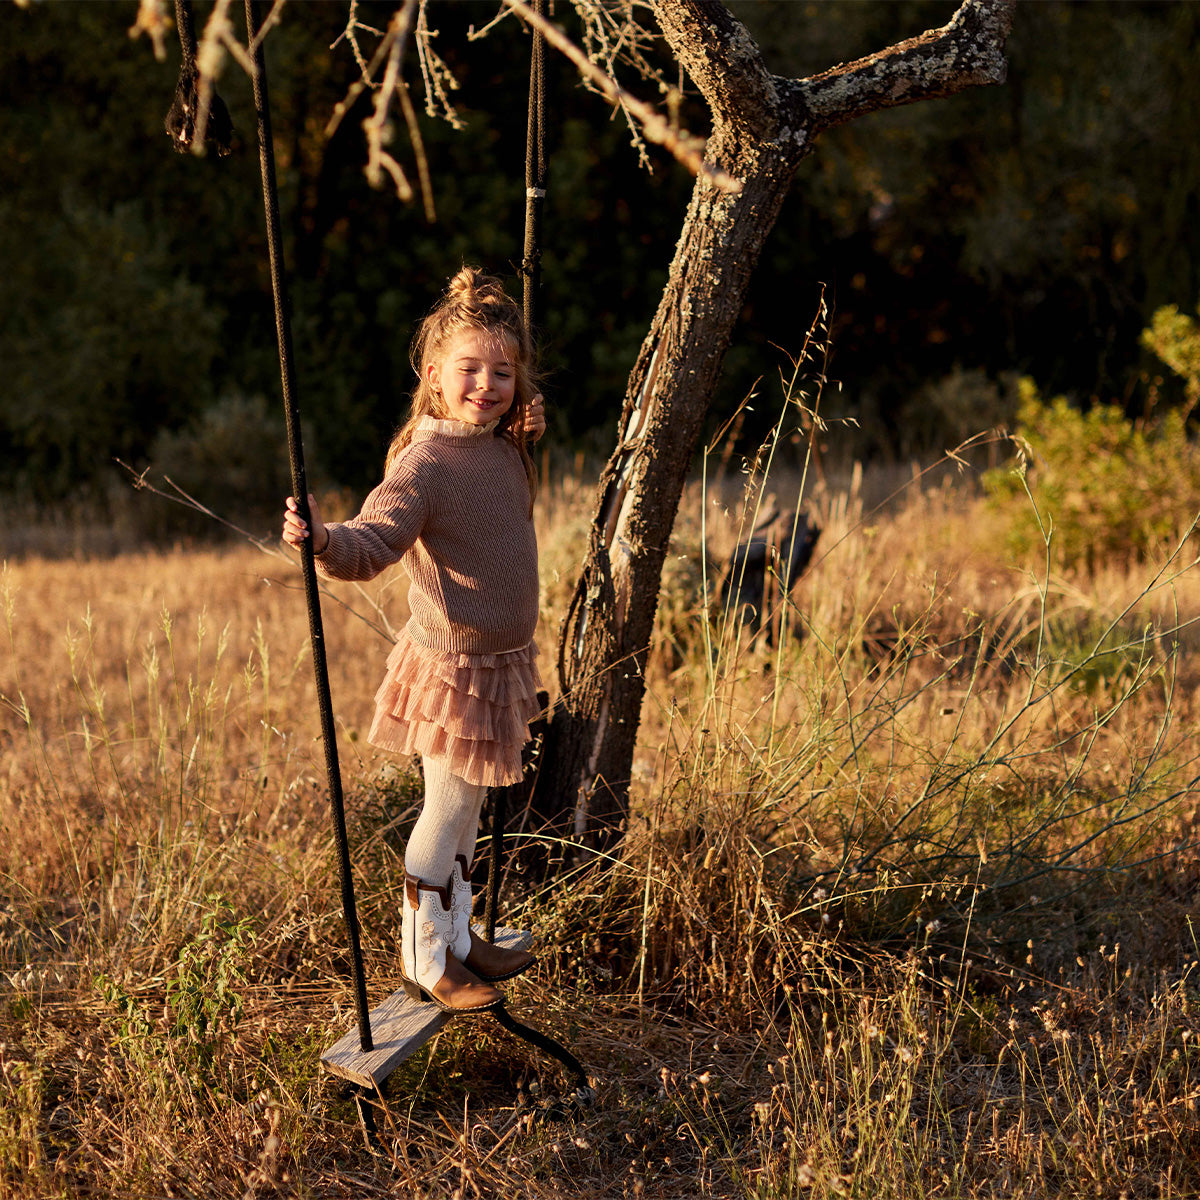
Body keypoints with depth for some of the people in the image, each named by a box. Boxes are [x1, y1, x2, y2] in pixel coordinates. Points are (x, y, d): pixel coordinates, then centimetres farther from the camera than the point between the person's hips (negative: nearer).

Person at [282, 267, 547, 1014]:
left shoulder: (503, 448, 2)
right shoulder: (424, 464, -22)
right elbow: (370, 546, -30)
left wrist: (528, 430, 7)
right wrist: (322, 538, -50)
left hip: (501, 660, 8)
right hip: (454, 666, -8)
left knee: (469, 809, 20)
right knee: (447, 813, 1)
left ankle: (459, 938, 34)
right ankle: (423, 961, 16)